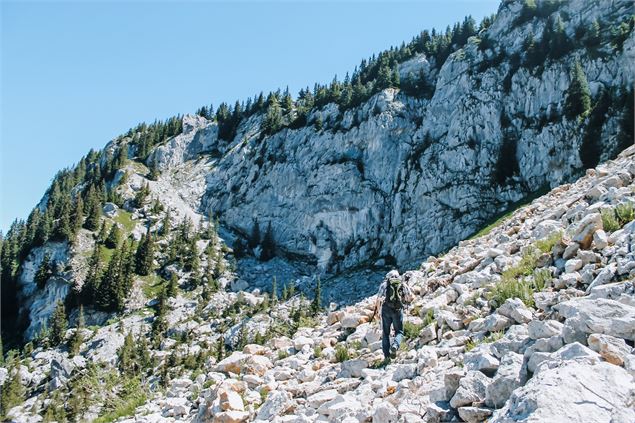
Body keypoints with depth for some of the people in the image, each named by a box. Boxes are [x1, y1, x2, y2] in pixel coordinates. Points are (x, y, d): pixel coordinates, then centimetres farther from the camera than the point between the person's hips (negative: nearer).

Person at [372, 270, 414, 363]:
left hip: (386, 309, 0)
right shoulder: (403, 284, 9)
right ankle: (395, 345, -17)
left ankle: (386, 356, 5)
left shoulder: (385, 284, 6)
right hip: (398, 310, 0)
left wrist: (375, 311, 4)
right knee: (399, 332, 13)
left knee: (385, 333, 11)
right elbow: (410, 297, 9)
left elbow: (378, 299, -2)